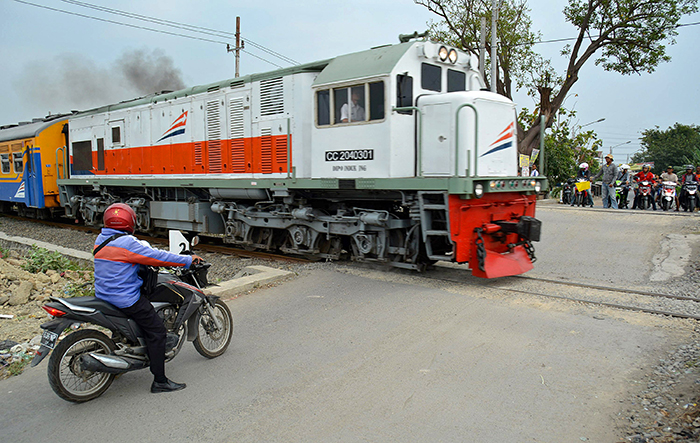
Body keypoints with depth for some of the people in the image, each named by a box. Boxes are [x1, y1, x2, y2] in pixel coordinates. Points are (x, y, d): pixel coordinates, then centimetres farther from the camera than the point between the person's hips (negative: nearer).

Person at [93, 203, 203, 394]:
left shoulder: (101, 240, 8)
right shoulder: (127, 243, -20)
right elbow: (157, 257, -19)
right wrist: (188, 260, -11)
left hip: (104, 295, 10)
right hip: (126, 298, -10)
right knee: (157, 332, -5)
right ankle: (160, 381, -3)